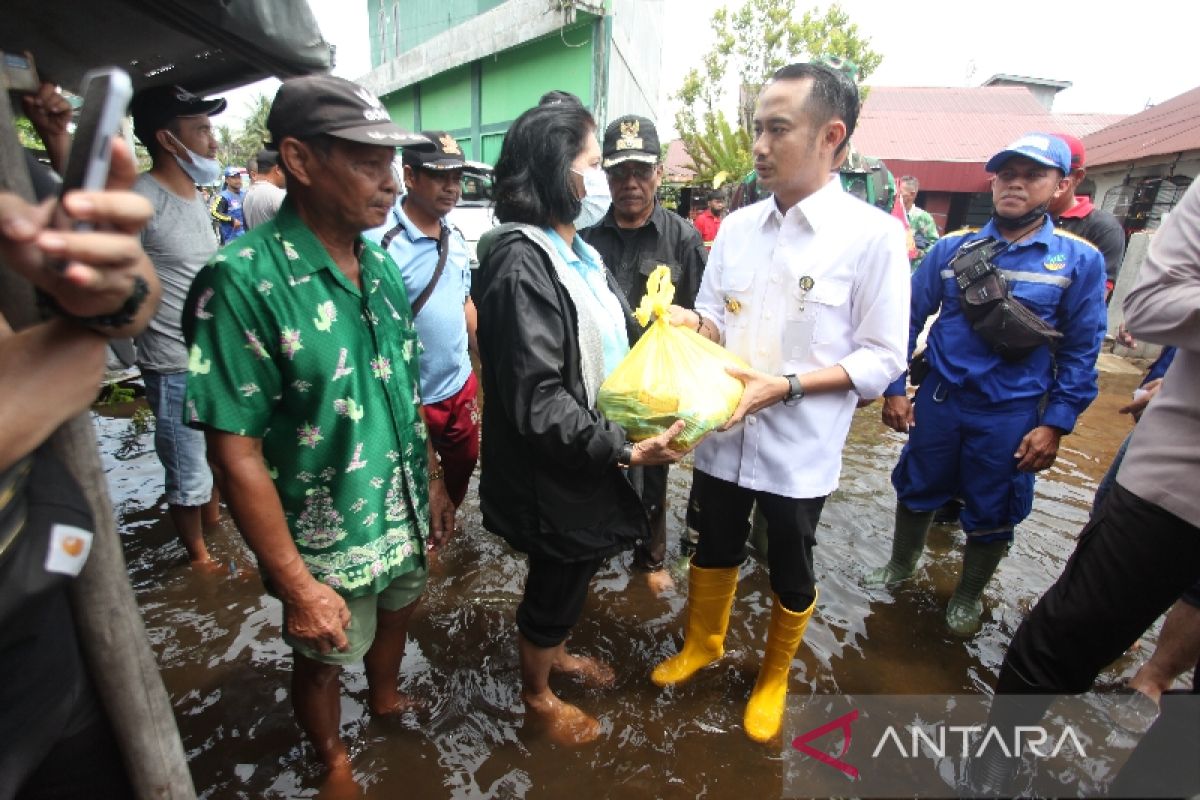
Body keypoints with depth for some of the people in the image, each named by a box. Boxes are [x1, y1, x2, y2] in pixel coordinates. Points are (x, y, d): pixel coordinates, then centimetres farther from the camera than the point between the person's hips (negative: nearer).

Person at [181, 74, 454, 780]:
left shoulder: (381, 265, -3)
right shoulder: (243, 281, -24)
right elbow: (236, 451, -21)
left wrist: (434, 482, 9)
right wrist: (297, 585, -18)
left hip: (405, 516, 6)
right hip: (326, 542, -5)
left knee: (397, 614, 29)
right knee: (322, 660, 21)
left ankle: (388, 699, 60)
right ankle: (335, 762, 51)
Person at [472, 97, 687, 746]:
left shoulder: (579, 252, 6)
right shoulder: (522, 264, -25)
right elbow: (536, 402, -29)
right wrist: (625, 450, -29)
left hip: (592, 457, 8)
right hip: (552, 473, -8)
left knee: (571, 576, 28)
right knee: (555, 585, 15)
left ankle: (555, 651, 56)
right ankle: (536, 693, 44)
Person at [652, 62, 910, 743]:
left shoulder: (873, 235, -12)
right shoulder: (737, 226, 3)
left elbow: (882, 359, -11)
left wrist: (786, 386, -23)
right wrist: (687, 321, -13)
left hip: (800, 449, -3)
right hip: (722, 434, 4)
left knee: (791, 573, 17)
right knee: (714, 550, 22)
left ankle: (774, 676, 46)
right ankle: (702, 643, 50)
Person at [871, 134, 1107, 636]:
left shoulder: (1080, 261, -4)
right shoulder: (951, 249, -1)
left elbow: (1081, 352, -2)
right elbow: (910, 319, 2)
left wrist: (1055, 424, -8)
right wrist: (895, 388, -3)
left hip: (1011, 415, -1)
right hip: (938, 401, 1)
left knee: (991, 516, 14)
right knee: (916, 492, 17)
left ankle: (969, 594, 39)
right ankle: (902, 564, 42)